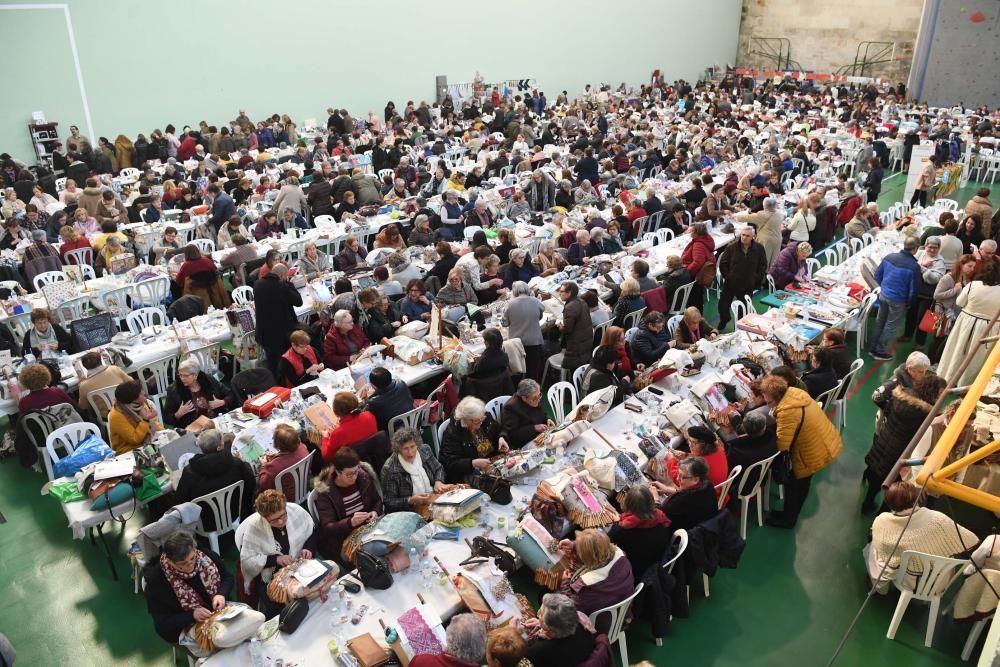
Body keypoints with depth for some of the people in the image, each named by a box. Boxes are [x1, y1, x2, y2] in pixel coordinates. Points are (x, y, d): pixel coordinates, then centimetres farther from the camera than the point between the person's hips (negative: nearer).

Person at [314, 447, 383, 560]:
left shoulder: (364, 478, -2)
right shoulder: (325, 492, -13)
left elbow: (377, 501, 15)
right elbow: (327, 528, -17)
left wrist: (375, 512, -8)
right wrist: (350, 522, -34)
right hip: (340, 542, -5)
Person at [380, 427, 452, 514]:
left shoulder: (425, 450, 0)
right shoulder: (389, 469, -16)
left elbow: (438, 469, 20)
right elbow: (389, 502, -11)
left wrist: (438, 482, 0)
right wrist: (411, 500, -24)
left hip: (435, 499, 6)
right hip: (410, 511, -6)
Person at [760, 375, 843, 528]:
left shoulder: (787, 411, -35)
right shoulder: (793, 392, -6)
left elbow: (781, 444, -29)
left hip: (815, 453, -9)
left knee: (793, 483, 12)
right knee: (801, 482, 25)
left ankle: (787, 519, 29)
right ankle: (791, 513, 42)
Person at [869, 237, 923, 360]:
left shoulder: (889, 257, -7)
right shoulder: (914, 266, -22)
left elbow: (877, 274, 5)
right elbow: (914, 289, -14)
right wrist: (908, 302, 3)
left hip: (883, 295, 5)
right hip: (898, 300, -5)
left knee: (880, 322, 21)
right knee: (890, 326, 11)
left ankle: (873, 348, 32)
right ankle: (880, 351, 20)